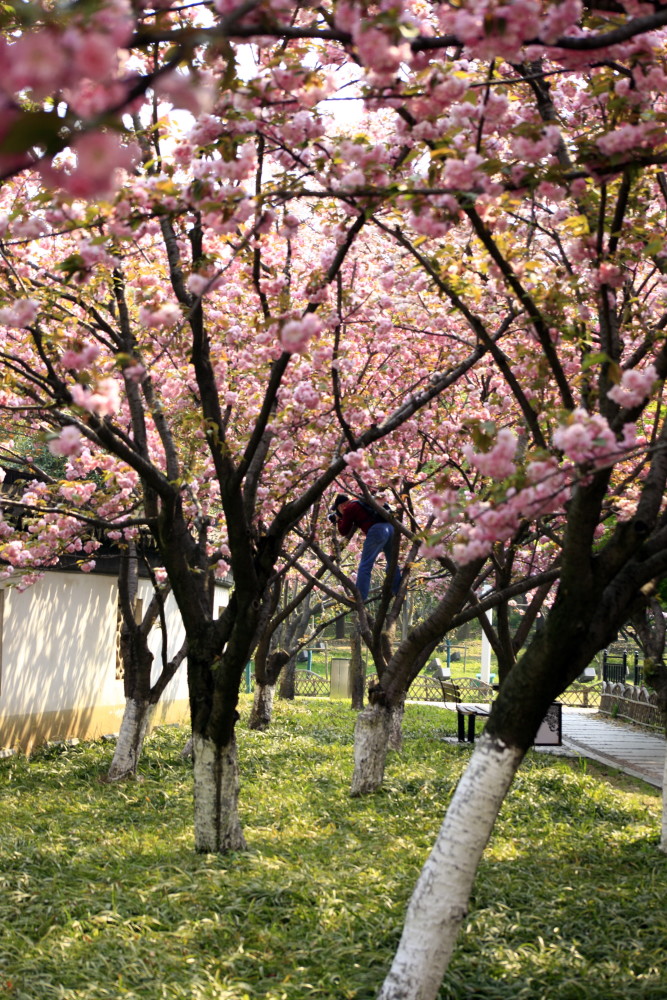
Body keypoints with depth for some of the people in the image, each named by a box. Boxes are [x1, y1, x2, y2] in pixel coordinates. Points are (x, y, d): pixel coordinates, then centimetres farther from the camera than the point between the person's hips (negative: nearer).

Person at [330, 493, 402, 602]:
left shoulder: (349, 508, 8)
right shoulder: (362, 502, 30)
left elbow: (344, 531, 13)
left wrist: (338, 520, 30)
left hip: (376, 531, -8)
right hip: (390, 527, 8)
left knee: (365, 566, -5)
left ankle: (359, 598, -10)